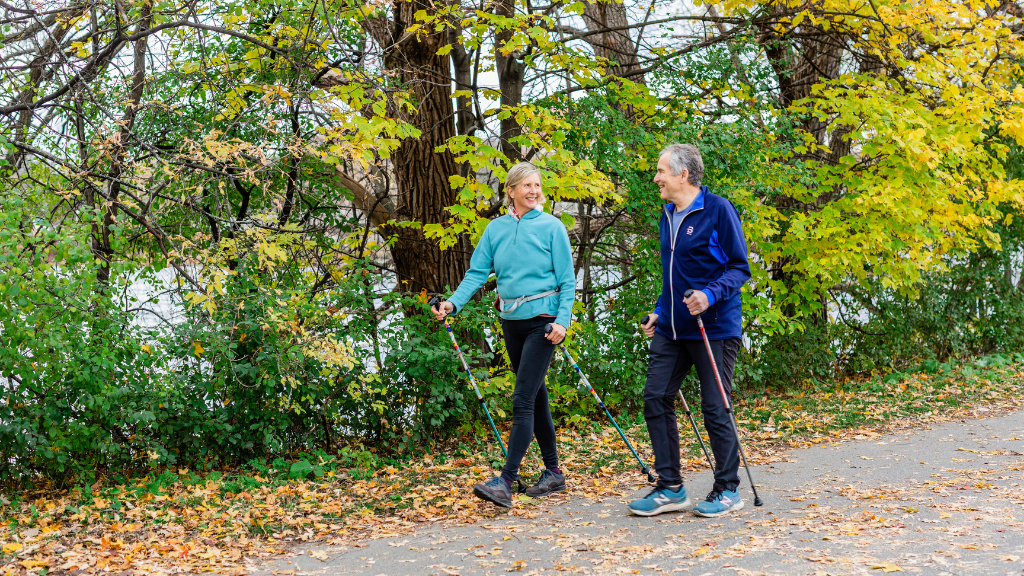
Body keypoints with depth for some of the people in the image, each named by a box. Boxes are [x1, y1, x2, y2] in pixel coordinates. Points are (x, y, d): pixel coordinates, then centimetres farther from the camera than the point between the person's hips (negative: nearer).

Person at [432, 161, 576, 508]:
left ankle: (506, 481, -11)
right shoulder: (496, 229, 6)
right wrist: (454, 303, -12)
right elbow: (478, 272, 3)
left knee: (523, 400, -11)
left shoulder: (551, 227, -5)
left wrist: (562, 321, -16)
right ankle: (553, 472, 24)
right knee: (535, 396, 13)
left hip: (542, 321, -5)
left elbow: (567, 281, -5)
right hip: (511, 321, 5)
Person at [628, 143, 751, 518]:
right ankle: (670, 488, 11)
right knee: (655, 398, 1)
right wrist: (659, 311, 15)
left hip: (714, 328, -7)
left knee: (714, 408, -1)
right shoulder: (668, 215, 14)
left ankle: (727, 491, 15)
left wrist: (710, 295, -24)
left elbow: (739, 268, -9)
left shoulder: (718, 209, -9)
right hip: (672, 329, 7)